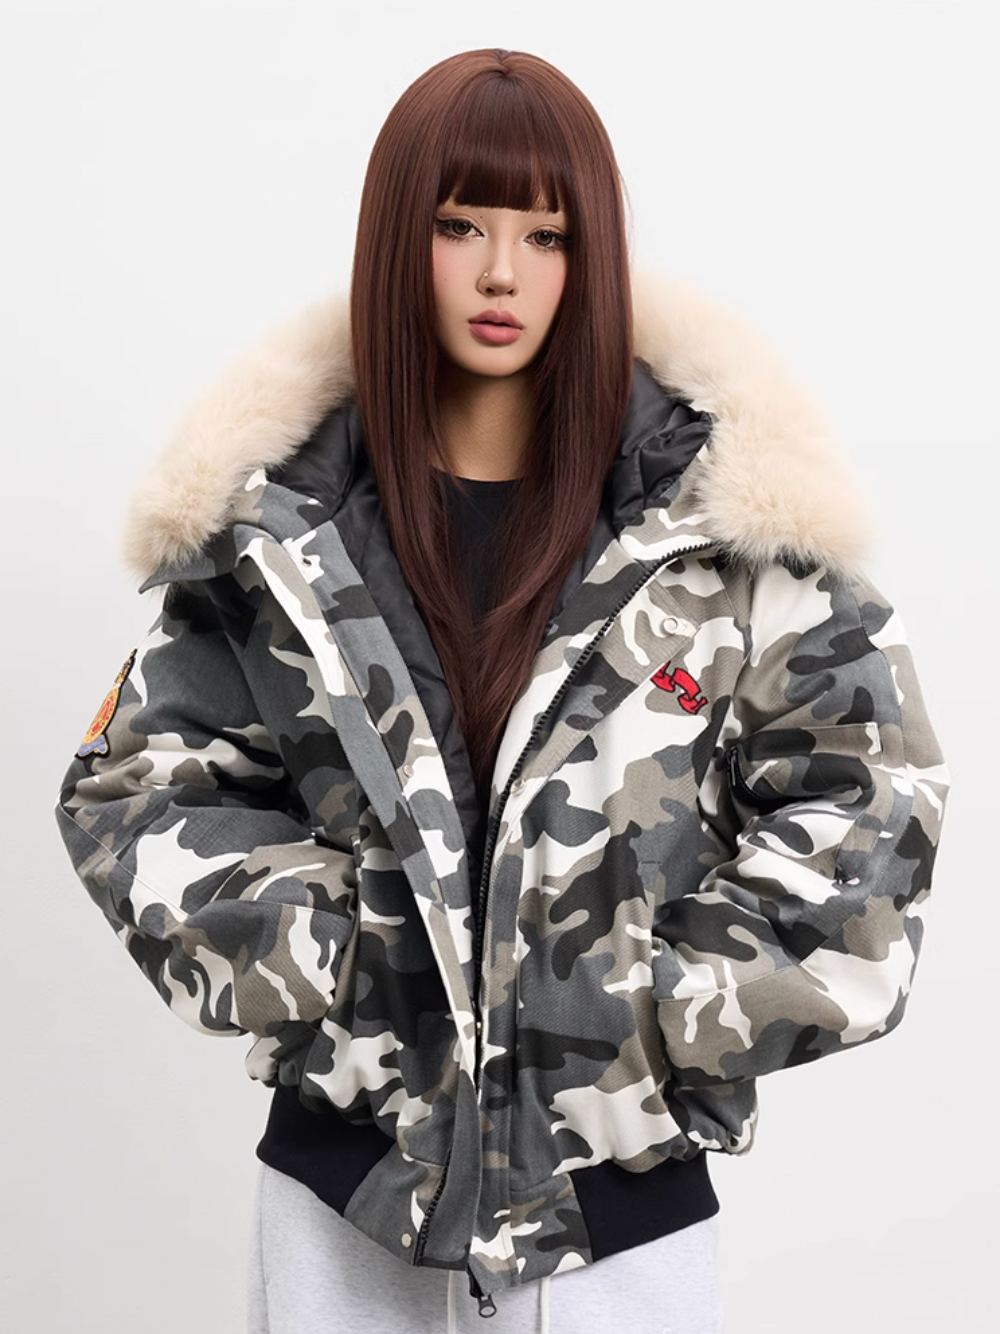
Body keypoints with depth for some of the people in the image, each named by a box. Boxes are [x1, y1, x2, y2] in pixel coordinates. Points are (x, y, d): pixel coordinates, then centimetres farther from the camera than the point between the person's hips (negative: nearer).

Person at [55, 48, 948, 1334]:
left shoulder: (722, 509, -7)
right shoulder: (277, 514, -3)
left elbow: (860, 805, -3)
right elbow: (140, 783, 3)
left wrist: (661, 1012, -10)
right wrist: (307, 953, -9)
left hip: (623, 1178, -1)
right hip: (345, 1157, 2)